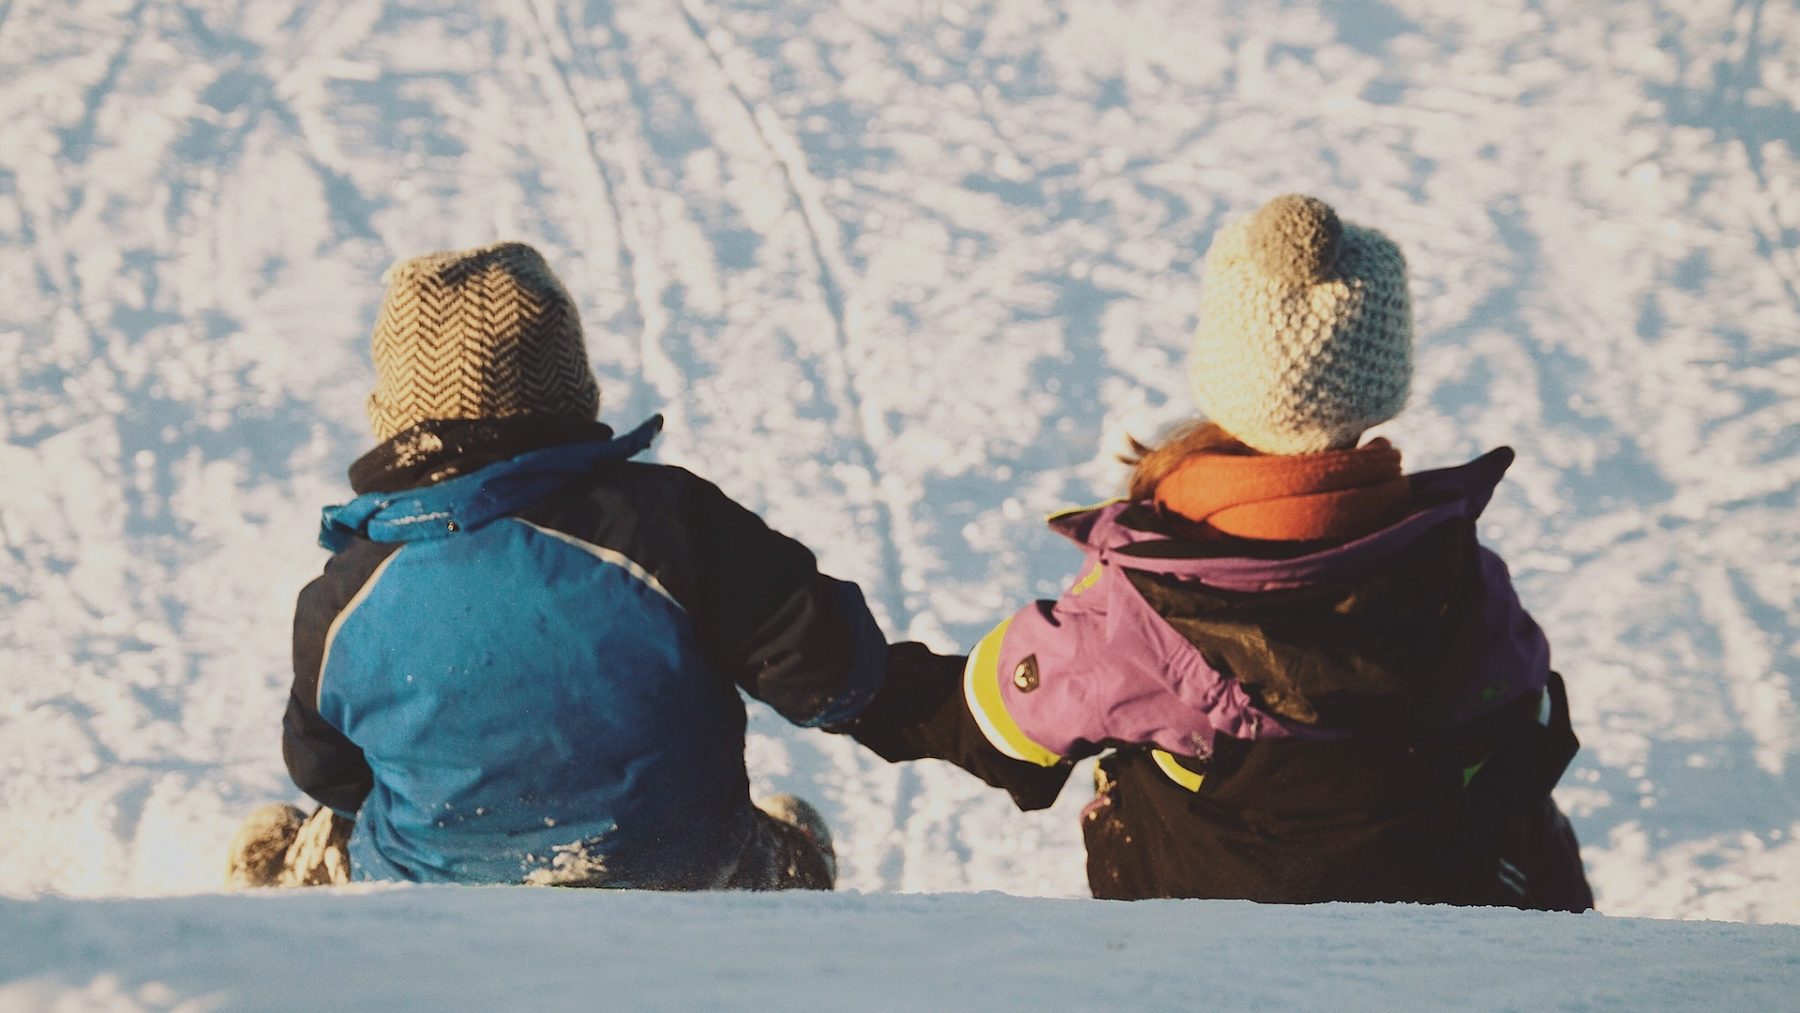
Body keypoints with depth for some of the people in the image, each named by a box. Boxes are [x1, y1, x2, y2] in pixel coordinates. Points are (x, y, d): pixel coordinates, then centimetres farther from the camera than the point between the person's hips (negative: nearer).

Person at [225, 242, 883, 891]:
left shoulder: (338, 601, -15)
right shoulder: (663, 517, -22)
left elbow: (327, 775, 4)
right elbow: (825, 669, -19)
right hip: (680, 888, 0)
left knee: (269, 849, 31)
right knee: (796, 844, 34)